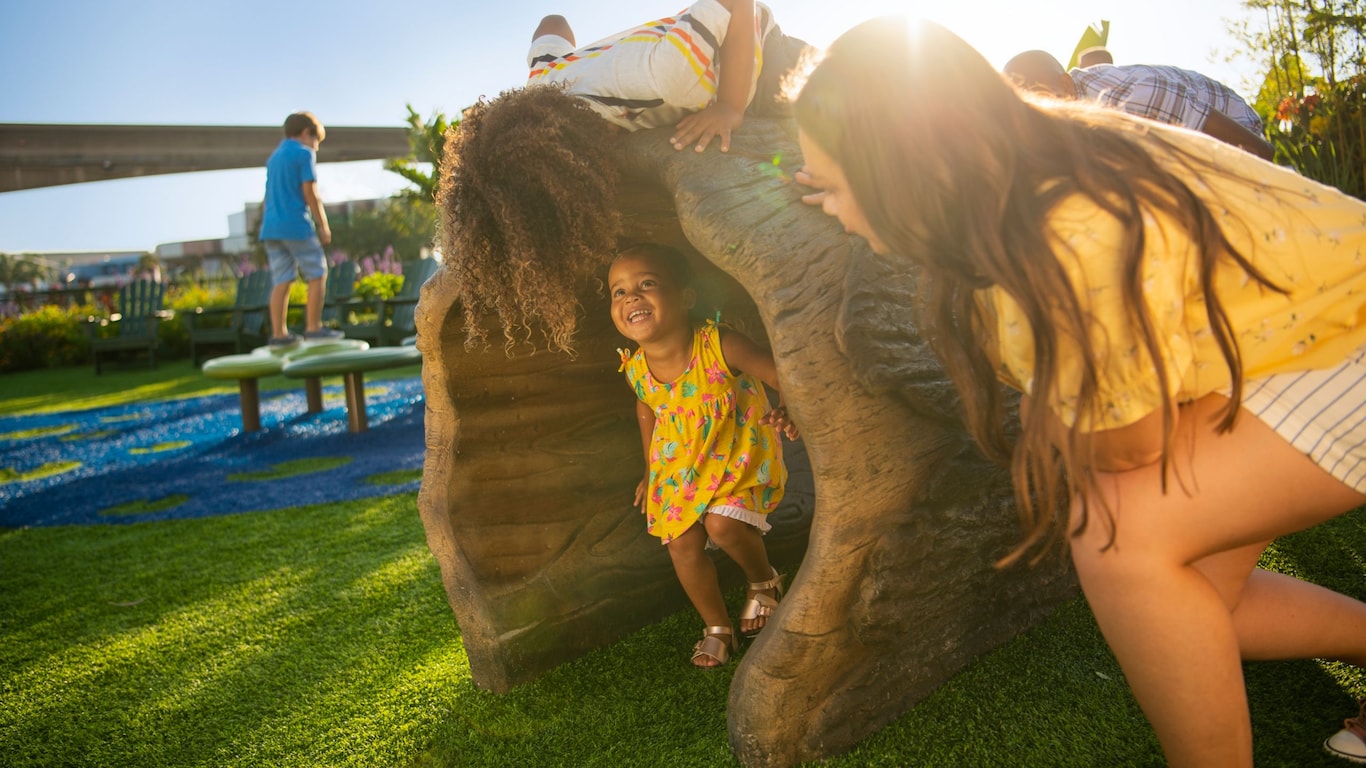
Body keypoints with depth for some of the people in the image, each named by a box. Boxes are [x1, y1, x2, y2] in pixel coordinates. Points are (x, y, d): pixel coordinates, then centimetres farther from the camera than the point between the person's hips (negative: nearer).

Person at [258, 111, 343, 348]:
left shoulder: (274, 156, 21)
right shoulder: (304, 153, -2)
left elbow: (269, 198, 22)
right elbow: (310, 193, -10)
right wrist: (323, 226, -5)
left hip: (270, 228, 7)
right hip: (295, 225, -7)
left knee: (281, 281, 6)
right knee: (317, 273, 3)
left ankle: (279, 334, 4)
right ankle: (313, 328, 1)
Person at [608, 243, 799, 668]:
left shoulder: (719, 346, -28)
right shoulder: (637, 369, -13)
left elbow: (784, 376, -24)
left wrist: (787, 412, -46)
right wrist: (651, 469, 19)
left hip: (741, 455, -4)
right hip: (681, 465, 5)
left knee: (722, 525, -22)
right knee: (683, 547, 2)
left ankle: (764, 581, 13)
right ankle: (717, 628, 27)